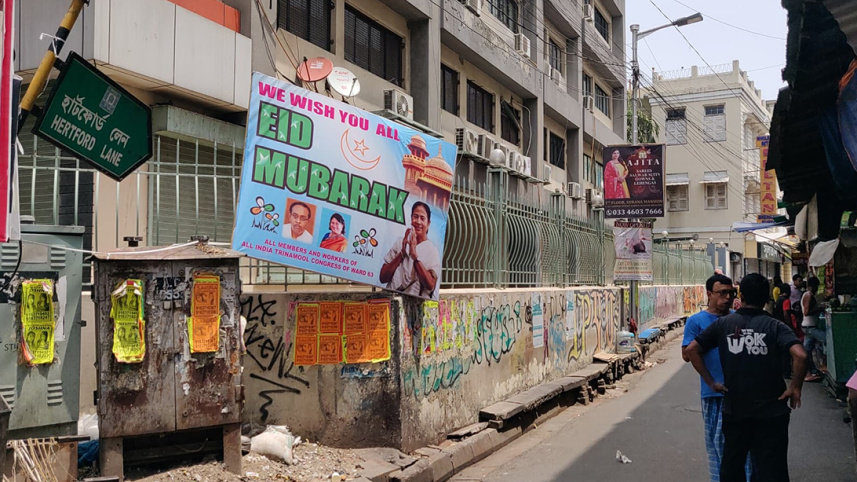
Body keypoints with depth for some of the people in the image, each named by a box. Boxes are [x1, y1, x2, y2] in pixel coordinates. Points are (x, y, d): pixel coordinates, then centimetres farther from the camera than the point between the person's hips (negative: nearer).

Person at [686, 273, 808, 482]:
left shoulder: (723, 324, -2)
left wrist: (710, 382, 0)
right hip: (771, 411, -1)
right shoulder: (775, 327, -8)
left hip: (734, 409, 2)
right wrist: (795, 387, -10)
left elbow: (692, 349, -5)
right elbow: (800, 355, -23)